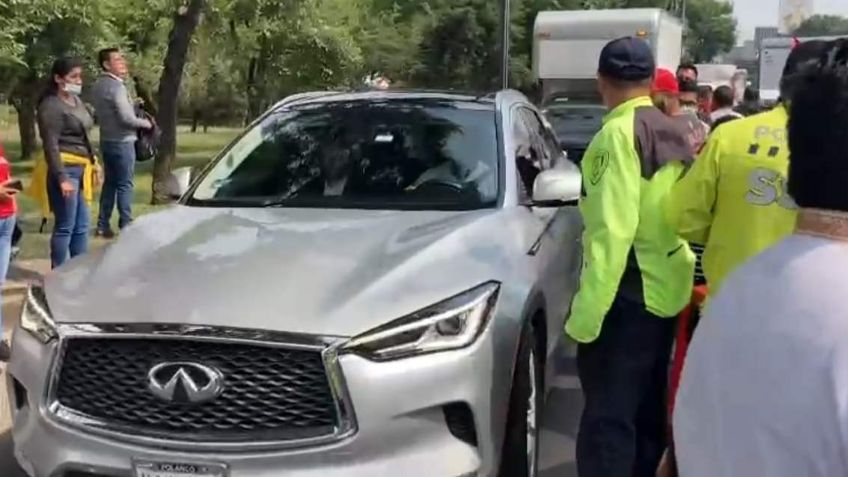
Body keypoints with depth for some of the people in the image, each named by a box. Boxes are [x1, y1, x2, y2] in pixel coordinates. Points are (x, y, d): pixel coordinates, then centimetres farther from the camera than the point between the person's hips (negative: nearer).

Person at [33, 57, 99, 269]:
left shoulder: (76, 100, 14)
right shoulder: (51, 106, -13)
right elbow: (51, 145, -18)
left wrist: (93, 162, 17)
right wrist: (62, 178, -23)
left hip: (80, 169, 9)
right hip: (64, 169, -9)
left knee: (81, 226, 14)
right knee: (65, 227, -5)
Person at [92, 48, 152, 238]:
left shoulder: (98, 85, 12)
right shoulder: (116, 86, -17)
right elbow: (126, 118, -21)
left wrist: (133, 104, 12)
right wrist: (145, 123, -6)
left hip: (106, 140, 9)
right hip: (122, 141, -9)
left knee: (110, 182, 13)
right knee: (124, 185, -3)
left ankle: (103, 225, 15)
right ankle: (126, 225, 0)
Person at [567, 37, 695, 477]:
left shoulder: (620, 133, -15)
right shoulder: (671, 133, 10)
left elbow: (612, 230, -23)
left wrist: (586, 312, -22)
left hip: (630, 294, -9)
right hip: (668, 288, 9)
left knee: (608, 418, -5)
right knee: (647, 411, 19)